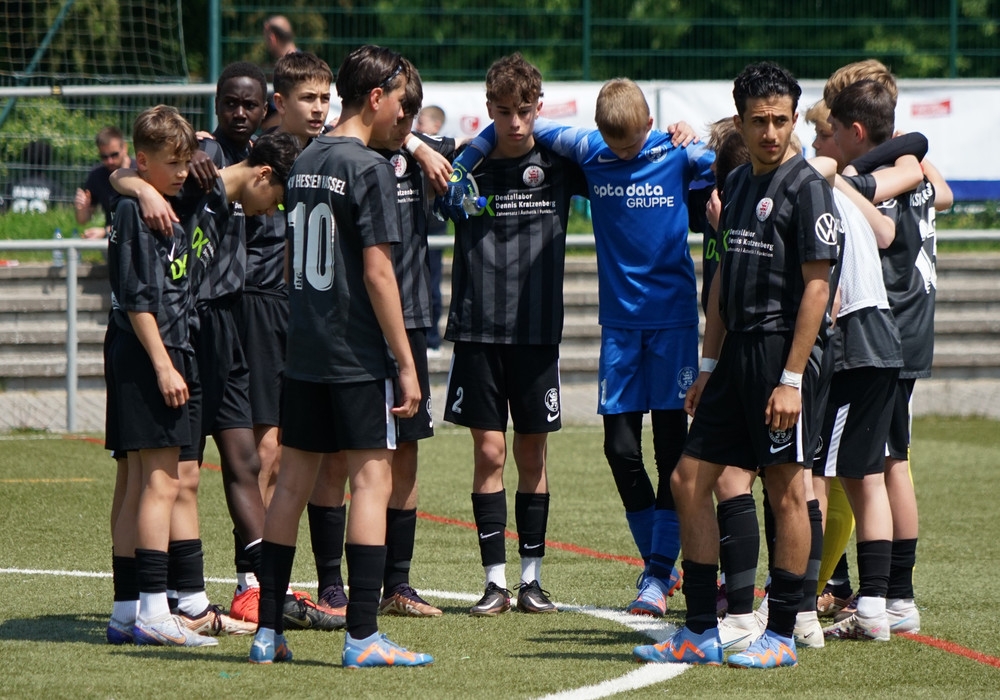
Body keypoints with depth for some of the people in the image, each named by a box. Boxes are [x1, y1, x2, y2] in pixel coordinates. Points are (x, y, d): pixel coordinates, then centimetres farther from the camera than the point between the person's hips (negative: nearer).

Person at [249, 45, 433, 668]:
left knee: (294, 482, 10)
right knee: (371, 478, -4)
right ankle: (363, 636, -7)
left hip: (303, 353, 8)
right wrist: (407, 364, -12)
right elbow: (377, 272, -15)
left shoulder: (305, 163, 12)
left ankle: (269, 630, 12)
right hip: (357, 355, -8)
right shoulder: (368, 167, -12)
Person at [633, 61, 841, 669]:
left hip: (785, 347, -9)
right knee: (690, 479, 6)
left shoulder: (807, 187, -9)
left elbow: (817, 286, -13)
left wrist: (791, 379, -17)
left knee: (786, 490, -2)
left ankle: (782, 635, 4)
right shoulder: (739, 184, 15)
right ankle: (701, 633, 11)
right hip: (738, 350, 9)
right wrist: (710, 363, 17)